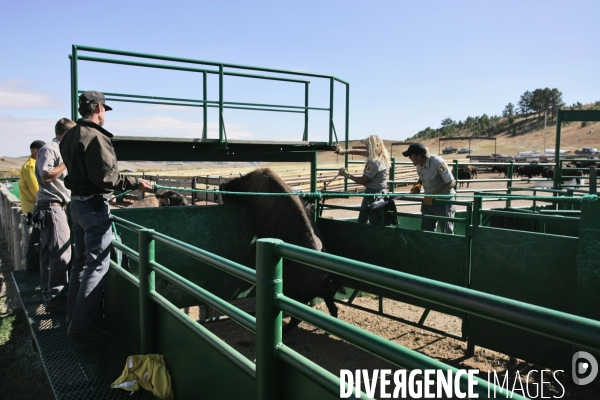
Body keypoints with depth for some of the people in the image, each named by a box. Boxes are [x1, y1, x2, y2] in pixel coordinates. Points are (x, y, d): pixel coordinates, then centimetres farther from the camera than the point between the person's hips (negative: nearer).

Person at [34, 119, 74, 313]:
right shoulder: (49, 149, -10)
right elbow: (46, 176, -21)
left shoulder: (58, 150, 18)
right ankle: (56, 299, -9)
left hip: (53, 207, 10)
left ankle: (49, 294, 24)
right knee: (61, 253, -12)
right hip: (52, 206, -10)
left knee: (48, 252, 15)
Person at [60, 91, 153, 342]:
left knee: (81, 260, 19)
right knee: (97, 264, -4)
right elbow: (105, 176, -23)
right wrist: (134, 183, -15)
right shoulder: (95, 136, -18)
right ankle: (84, 326, 1)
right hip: (94, 205, -10)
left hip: (77, 202, 10)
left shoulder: (70, 136, 11)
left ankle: (74, 316, 31)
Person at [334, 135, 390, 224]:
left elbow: (363, 180, -18)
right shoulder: (381, 156, 3)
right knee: (361, 219, 19)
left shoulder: (374, 162, -24)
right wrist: (344, 151, 12)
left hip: (373, 194, -10)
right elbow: (360, 152, 13)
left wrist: (348, 175, -6)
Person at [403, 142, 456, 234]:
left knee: (447, 232, -2)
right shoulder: (419, 164, -3)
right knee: (426, 231, 10)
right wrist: (418, 185, -3)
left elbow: (451, 183, -22)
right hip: (428, 200, 7)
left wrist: (435, 195, -27)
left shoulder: (438, 163, -25)